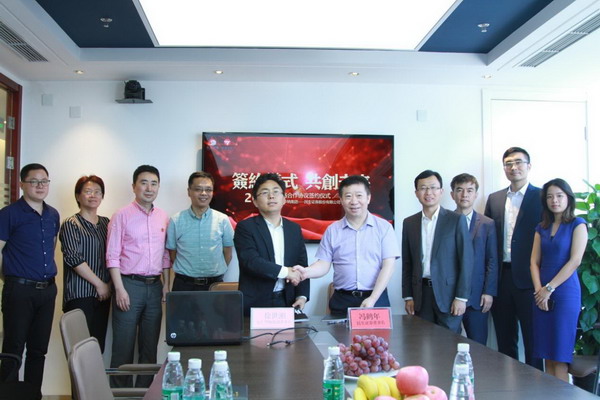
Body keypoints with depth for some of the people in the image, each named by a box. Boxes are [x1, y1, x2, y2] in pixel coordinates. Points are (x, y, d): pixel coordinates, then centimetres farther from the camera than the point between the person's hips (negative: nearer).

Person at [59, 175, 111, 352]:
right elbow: (73, 258, -11)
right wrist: (99, 283, -10)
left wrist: (108, 284, 4)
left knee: (98, 346, 4)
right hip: (80, 294, -5)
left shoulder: (106, 223, 14)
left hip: (103, 293, 5)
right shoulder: (71, 224, -2)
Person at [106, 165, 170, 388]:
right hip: (130, 285, -5)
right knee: (123, 346, 1)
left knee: (150, 346, 11)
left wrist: (166, 283, 7)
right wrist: (119, 289, -14)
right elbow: (112, 255, -8)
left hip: (154, 286, 5)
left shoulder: (163, 218, 10)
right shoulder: (122, 216, -4)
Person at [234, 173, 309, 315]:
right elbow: (250, 261, -17)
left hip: (287, 302, 4)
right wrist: (285, 271, -19)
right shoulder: (245, 227, -4)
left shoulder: (295, 229, 10)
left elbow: (302, 265, 10)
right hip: (255, 303, -4)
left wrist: (302, 296, -3)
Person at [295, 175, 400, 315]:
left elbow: (388, 266, -5)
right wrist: (306, 272, -18)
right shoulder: (332, 230, 5)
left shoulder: (384, 227, -1)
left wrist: (372, 299, -14)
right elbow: (324, 264, 3)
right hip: (342, 300, 1)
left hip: (376, 299, -1)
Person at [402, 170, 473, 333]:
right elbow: (407, 263, 11)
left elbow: (466, 260, -5)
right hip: (420, 294, 3)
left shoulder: (456, 220, -2)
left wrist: (461, 297, -9)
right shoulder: (409, 223, 8)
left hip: (448, 292, -3)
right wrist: (408, 296, 6)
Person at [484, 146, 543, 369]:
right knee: (505, 339, 14)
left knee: (533, 338, 4)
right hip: (501, 277, 5)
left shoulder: (542, 197, -2)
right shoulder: (494, 199, 11)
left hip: (528, 278, -4)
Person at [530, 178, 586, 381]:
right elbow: (534, 262, 9)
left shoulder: (577, 224, -1)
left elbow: (575, 260, -10)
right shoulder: (542, 228, 14)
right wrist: (538, 290, -5)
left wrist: (549, 289, -11)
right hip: (542, 295, 5)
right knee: (547, 356, 6)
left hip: (565, 294, -5)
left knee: (560, 358, -3)